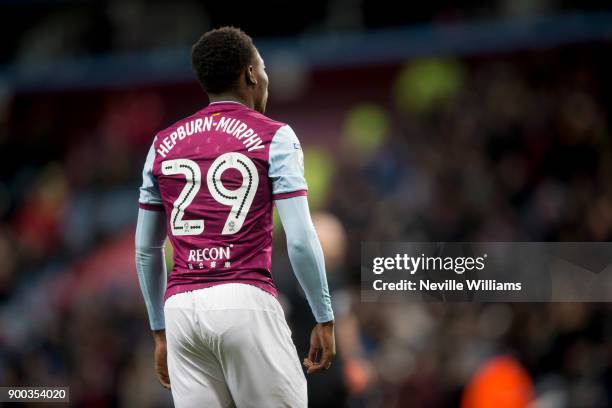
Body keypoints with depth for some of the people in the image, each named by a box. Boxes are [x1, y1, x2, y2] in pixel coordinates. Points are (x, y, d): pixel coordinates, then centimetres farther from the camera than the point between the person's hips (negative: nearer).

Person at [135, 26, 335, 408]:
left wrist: (160, 332, 24)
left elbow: (146, 250, 17)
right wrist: (325, 319, 2)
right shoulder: (273, 137, 1)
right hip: (245, 303, -4)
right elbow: (300, 240, -6)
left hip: (181, 307, 4)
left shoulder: (164, 144, 15)